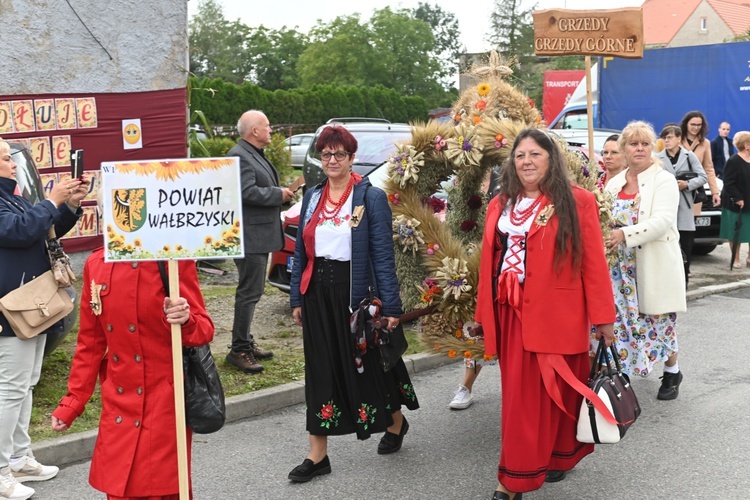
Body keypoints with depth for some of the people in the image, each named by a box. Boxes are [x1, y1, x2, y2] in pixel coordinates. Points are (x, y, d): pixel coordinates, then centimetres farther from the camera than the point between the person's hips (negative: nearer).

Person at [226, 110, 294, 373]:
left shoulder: (256, 155, 17)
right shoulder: (239, 156, -17)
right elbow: (247, 193, -27)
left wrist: (280, 192, 12)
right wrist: (279, 194, -16)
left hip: (260, 234, 11)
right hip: (249, 236, -11)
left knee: (251, 290, 17)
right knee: (249, 292, -7)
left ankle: (245, 341, 27)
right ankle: (239, 350, 0)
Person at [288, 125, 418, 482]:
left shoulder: (371, 197, -6)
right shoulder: (312, 197, 9)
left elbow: (383, 254, -10)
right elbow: (301, 251, 13)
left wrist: (391, 306, -14)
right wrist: (297, 298, 10)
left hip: (355, 292, -4)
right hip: (318, 293, 5)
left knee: (368, 363, 9)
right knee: (320, 371, 7)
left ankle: (395, 422, 38)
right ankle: (318, 456, 15)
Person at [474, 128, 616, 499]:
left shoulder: (577, 201, -4)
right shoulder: (500, 205, 10)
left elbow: (593, 261, -6)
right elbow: (489, 263, 10)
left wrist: (602, 316, -8)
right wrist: (484, 313, 8)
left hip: (556, 313, -4)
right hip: (512, 312, 4)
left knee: (556, 391, 5)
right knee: (520, 396, 9)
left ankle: (559, 455, 21)